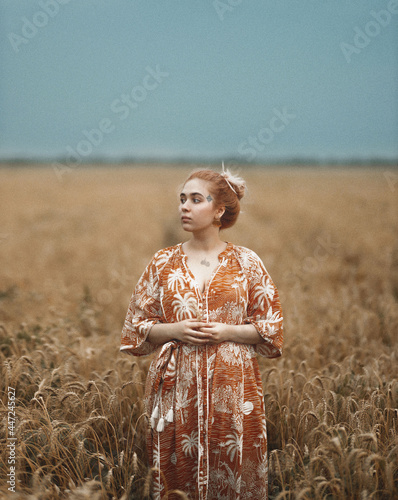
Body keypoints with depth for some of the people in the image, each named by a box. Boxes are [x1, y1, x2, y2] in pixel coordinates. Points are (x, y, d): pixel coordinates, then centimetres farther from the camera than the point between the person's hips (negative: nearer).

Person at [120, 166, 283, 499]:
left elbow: (271, 328, 4)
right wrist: (174, 330, -9)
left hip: (232, 389, -1)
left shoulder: (246, 263, 2)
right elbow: (137, 328, 9)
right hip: (178, 389, 1)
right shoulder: (163, 263, 6)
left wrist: (227, 331, -11)